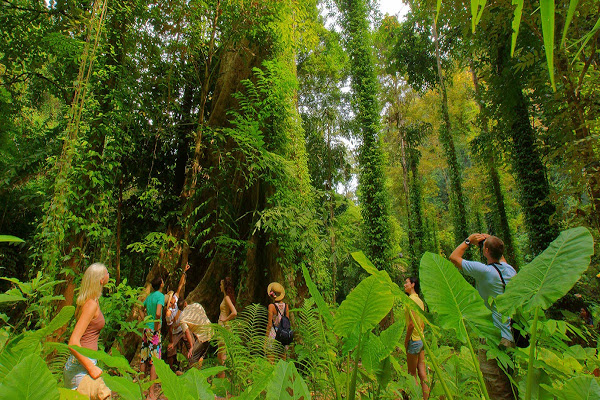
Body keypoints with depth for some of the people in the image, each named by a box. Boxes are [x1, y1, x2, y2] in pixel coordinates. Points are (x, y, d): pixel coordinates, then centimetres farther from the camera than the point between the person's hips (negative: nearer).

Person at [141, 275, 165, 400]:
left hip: (146, 329, 7)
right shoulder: (160, 296, -14)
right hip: (154, 331, -7)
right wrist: (157, 326, -14)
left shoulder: (149, 296, 9)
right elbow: (158, 313, -27)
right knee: (154, 361, 0)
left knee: (144, 359, 17)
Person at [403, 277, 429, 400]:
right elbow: (423, 323, 14)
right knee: (422, 373, 13)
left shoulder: (411, 299, -18)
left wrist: (406, 340, -13)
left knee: (412, 373, 5)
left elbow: (411, 323, -22)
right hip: (421, 339, 8)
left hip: (414, 340, -8)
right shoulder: (420, 300, 8)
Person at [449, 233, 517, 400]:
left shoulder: (484, 270, -19)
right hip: (512, 337, 8)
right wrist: (492, 241, 22)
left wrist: (469, 241, 4)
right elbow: (501, 258, 29)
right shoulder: (510, 270, 3)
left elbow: (454, 257, -8)